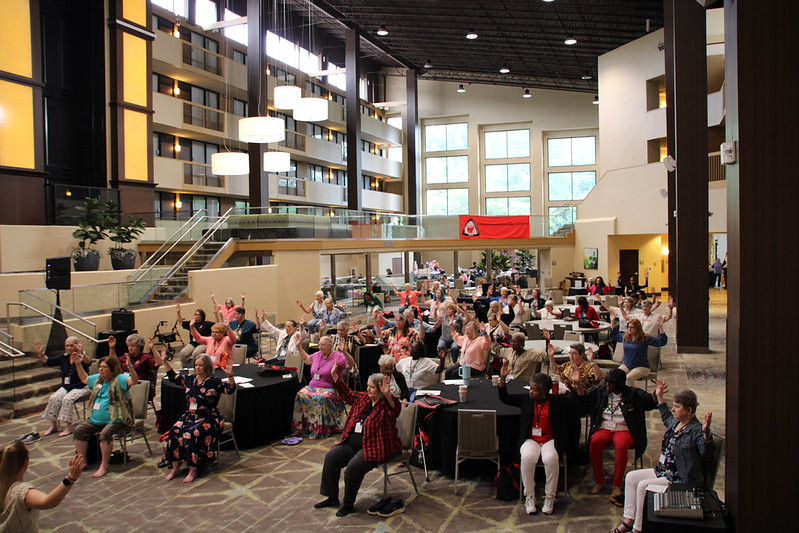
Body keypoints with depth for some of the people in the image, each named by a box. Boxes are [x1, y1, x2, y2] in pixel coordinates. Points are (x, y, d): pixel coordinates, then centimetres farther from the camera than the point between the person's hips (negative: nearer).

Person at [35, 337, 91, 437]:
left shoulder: (81, 357, -10)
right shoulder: (64, 357, 9)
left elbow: (88, 362, -32)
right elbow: (48, 361, 10)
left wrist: (82, 353, -51)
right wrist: (40, 354, -7)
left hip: (81, 388, -6)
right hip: (66, 387, 6)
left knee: (67, 399, -28)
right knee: (54, 398, -17)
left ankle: (69, 426, -21)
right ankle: (53, 425, -5)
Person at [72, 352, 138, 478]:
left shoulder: (119, 379, -11)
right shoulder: (98, 378, 14)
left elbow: (134, 381, -30)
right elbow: (84, 379, 34)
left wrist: (130, 367, -46)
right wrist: (78, 364, 25)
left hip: (116, 420, -8)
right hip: (96, 420, 8)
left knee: (105, 433, -33)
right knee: (78, 430, -7)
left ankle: (104, 466, -20)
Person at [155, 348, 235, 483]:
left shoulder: (215, 382, -7)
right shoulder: (190, 379, 10)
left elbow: (230, 389, -21)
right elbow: (173, 377, 25)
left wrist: (230, 376, -38)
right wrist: (164, 362, 22)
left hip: (209, 419, -5)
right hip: (190, 416, 6)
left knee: (191, 434, -30)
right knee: (174, 431, -20)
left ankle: (193, 470, -20)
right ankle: (175, 467, -11)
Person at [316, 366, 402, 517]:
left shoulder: (386, 405, -13)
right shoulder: (363, 398, 9)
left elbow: (396, 408, -36)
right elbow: (348, 394, 24)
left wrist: (388, 395, -56)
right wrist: (335, 376, 18)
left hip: (375, 447, -8)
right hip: (353, 443, 8)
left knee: (353, 466, -27)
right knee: (331, 457, -6)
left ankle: (348, 504, -5)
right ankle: (332, 497, 7)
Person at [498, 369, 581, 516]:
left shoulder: (557, 401, 4)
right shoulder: (525, 400, 9)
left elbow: (579, 401, 1)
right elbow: (504, 398, 11)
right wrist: (502, 378, -1)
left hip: (550, 440, -1)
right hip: (531, 440, 1)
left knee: (551, 458, -34)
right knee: (527, 457, -32)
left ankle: (549, 498, -15)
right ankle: (529, 496, -16)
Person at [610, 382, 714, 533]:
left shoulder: (696, 430, -20)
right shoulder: (676, 422, 7)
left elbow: (705, 451, -37)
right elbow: (667, 417, 32)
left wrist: (706, 433, -54)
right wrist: (660, 397, 34)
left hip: (680, 478, -10)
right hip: (664, 470, 10)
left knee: (643, 485, -22)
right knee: (631, 477, 1)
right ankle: (629, 520, 4)